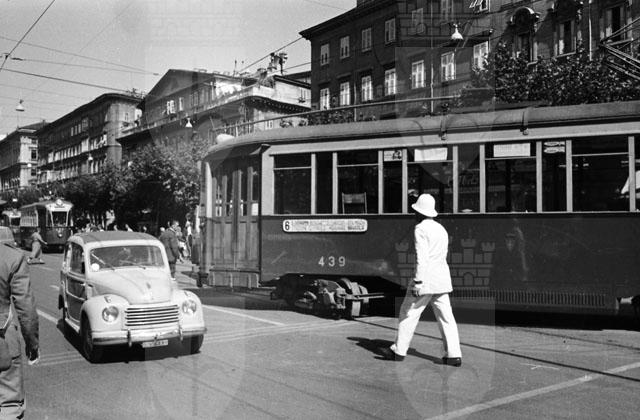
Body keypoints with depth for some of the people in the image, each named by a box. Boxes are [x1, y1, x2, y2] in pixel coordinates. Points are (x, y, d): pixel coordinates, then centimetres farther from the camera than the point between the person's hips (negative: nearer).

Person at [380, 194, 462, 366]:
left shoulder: (420, 229, -9)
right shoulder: (442, 229, 16)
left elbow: (421, 257, -17)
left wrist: (417, 282, -18)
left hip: (426, 278, -7)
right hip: (443, 278, 8)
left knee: (408, 313, 3)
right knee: (445, 316, 6)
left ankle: (399, 351, 11)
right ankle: (453, 354, 2)